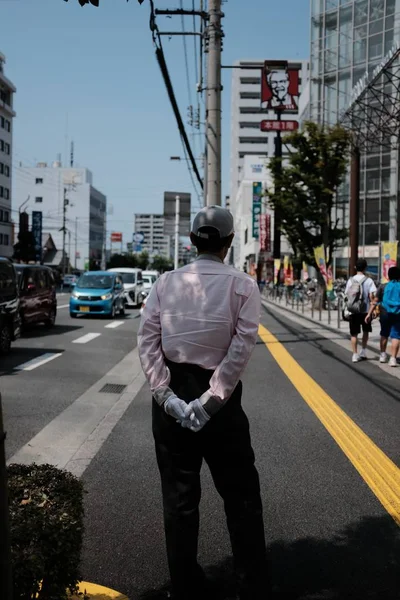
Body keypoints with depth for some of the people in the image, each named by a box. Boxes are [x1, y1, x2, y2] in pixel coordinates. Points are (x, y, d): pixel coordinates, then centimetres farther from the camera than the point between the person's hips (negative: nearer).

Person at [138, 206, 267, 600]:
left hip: (172, 395, 3)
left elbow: (147, 340, -7)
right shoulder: (242, 285, -6)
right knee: (241, 496, 12)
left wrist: (166, 395, -10)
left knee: (178, 496, 13)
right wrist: (211, 400, -16)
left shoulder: (166, 282, 1)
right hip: (220, 396, -2)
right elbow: (242, 347, -16)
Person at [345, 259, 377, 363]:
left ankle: (355, 355, 6)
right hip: (365, 311, -1)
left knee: (354, 334, 7)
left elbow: (347, 295, 2)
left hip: (352, 311, 1)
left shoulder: (350, 280, 1)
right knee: (366, 331, 20)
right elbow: (371, 296, -12)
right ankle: (363, 352, 21)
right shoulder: (368, 280, -7)